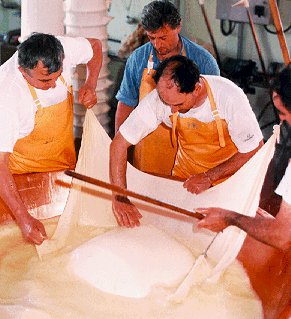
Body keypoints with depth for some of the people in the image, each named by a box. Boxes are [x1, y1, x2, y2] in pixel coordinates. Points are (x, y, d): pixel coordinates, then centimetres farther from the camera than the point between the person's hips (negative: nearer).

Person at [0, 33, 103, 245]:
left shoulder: (62, 50, -24)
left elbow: (95, 46, 1)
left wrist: (90, 85, -16)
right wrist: (23, 218, -47)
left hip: (65, 163, 5)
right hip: (23, 171, -4)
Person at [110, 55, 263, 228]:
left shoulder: (229, 97, -29)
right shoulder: (158, 98, -23)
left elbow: (254, 150, -17)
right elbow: (119, 143, -18)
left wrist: (210, 177, -21)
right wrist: (119, 198, -25)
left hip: (228, 176, -2)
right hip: (184, 177, 3)